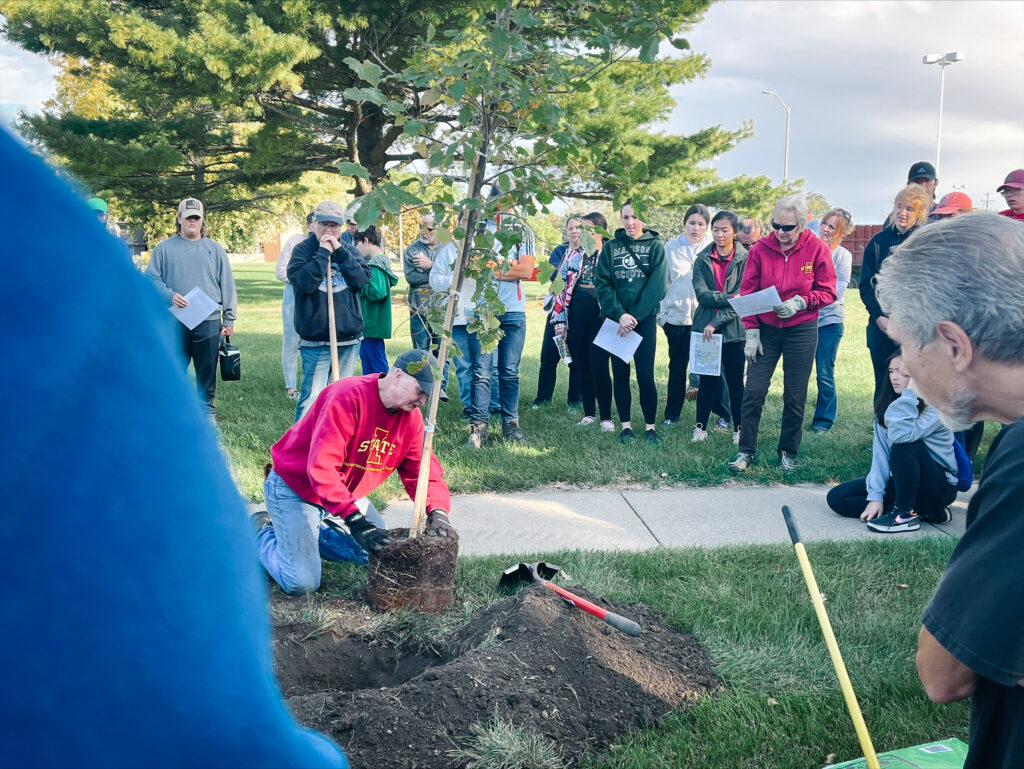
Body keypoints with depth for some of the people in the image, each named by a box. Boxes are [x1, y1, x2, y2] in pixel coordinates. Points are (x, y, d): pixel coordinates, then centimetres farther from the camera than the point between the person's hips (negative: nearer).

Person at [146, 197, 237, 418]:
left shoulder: (215, 249, 12)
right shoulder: (164, 248, 8)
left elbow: (227, 286, 11)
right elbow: (152, 278, 5)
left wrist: (229, 319, 4)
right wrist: (169, 295, -14)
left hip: (208, 322, 1)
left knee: (207, 371, 6)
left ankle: (207, 413, 16)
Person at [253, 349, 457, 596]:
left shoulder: (411, 415, -7)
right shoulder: (348, 397, -31)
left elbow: (422, 470, -5)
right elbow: (321, 469, -36)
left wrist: (437, 511, -24)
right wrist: (355, 521, -41)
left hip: (347, 493, 8)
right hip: (295, 486, -8)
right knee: (302, 584, -13)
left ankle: (314, 531, 22)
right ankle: (264, 532, 15)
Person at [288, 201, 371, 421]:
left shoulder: (349, 250, 11)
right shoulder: (302, 250, 0)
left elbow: (363, 279, -5)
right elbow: (304, 282, -17)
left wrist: (339, 252, -10)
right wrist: (323, 252, -14)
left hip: (349, 338, 4)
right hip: (315, 341, -4)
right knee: (312, 396, -8)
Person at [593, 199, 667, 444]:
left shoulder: (655, 246, 3)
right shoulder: (611, 247, 8)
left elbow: (657, 285, -7)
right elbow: (601, 284, 0)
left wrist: (635, 316, -14)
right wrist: (619, 314, -13)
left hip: (645, 319, -2)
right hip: (616, 319, 2)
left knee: (645, 376, -4)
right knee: (620, 374, 5)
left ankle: (650, 426, 8)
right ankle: (625, 425, 15)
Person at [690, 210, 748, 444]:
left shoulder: (744, 259, -2)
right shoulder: (702, 260, 6)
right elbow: (702, 294, -6)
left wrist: (717, 322, -14)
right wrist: (730, 298, -17)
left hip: (733, 329, -2)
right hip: (705, 327, 2)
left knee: (735, 381, 4)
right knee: (707, 379, 7)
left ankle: (739, 429, 15)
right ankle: (700, 426, 16)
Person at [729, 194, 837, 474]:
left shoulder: (817, 249, -7)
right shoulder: (761, 248, -4)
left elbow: (828, 291, -1)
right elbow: (747, 292, 0)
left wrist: (800, 303, -18)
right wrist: (751, 331, -5)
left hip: (802, 332, -1)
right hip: (765, 330, 1)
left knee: (795, 397, 6)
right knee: (753, 392, -3)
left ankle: (788, 453, 21)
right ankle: (746, 451, 8)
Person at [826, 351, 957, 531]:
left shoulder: (936, 407, -18)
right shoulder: (887, 405, 1)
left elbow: (901, 434, -37)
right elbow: (880, 452, -5)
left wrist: (911, 388, -33)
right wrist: (876, 495, -14)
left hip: (938, 488, -7)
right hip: (900, 481, 7)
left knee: (904, 444, -34)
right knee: (836, 497, -10)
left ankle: (906, 513, -17)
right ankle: (922, 512, -9)